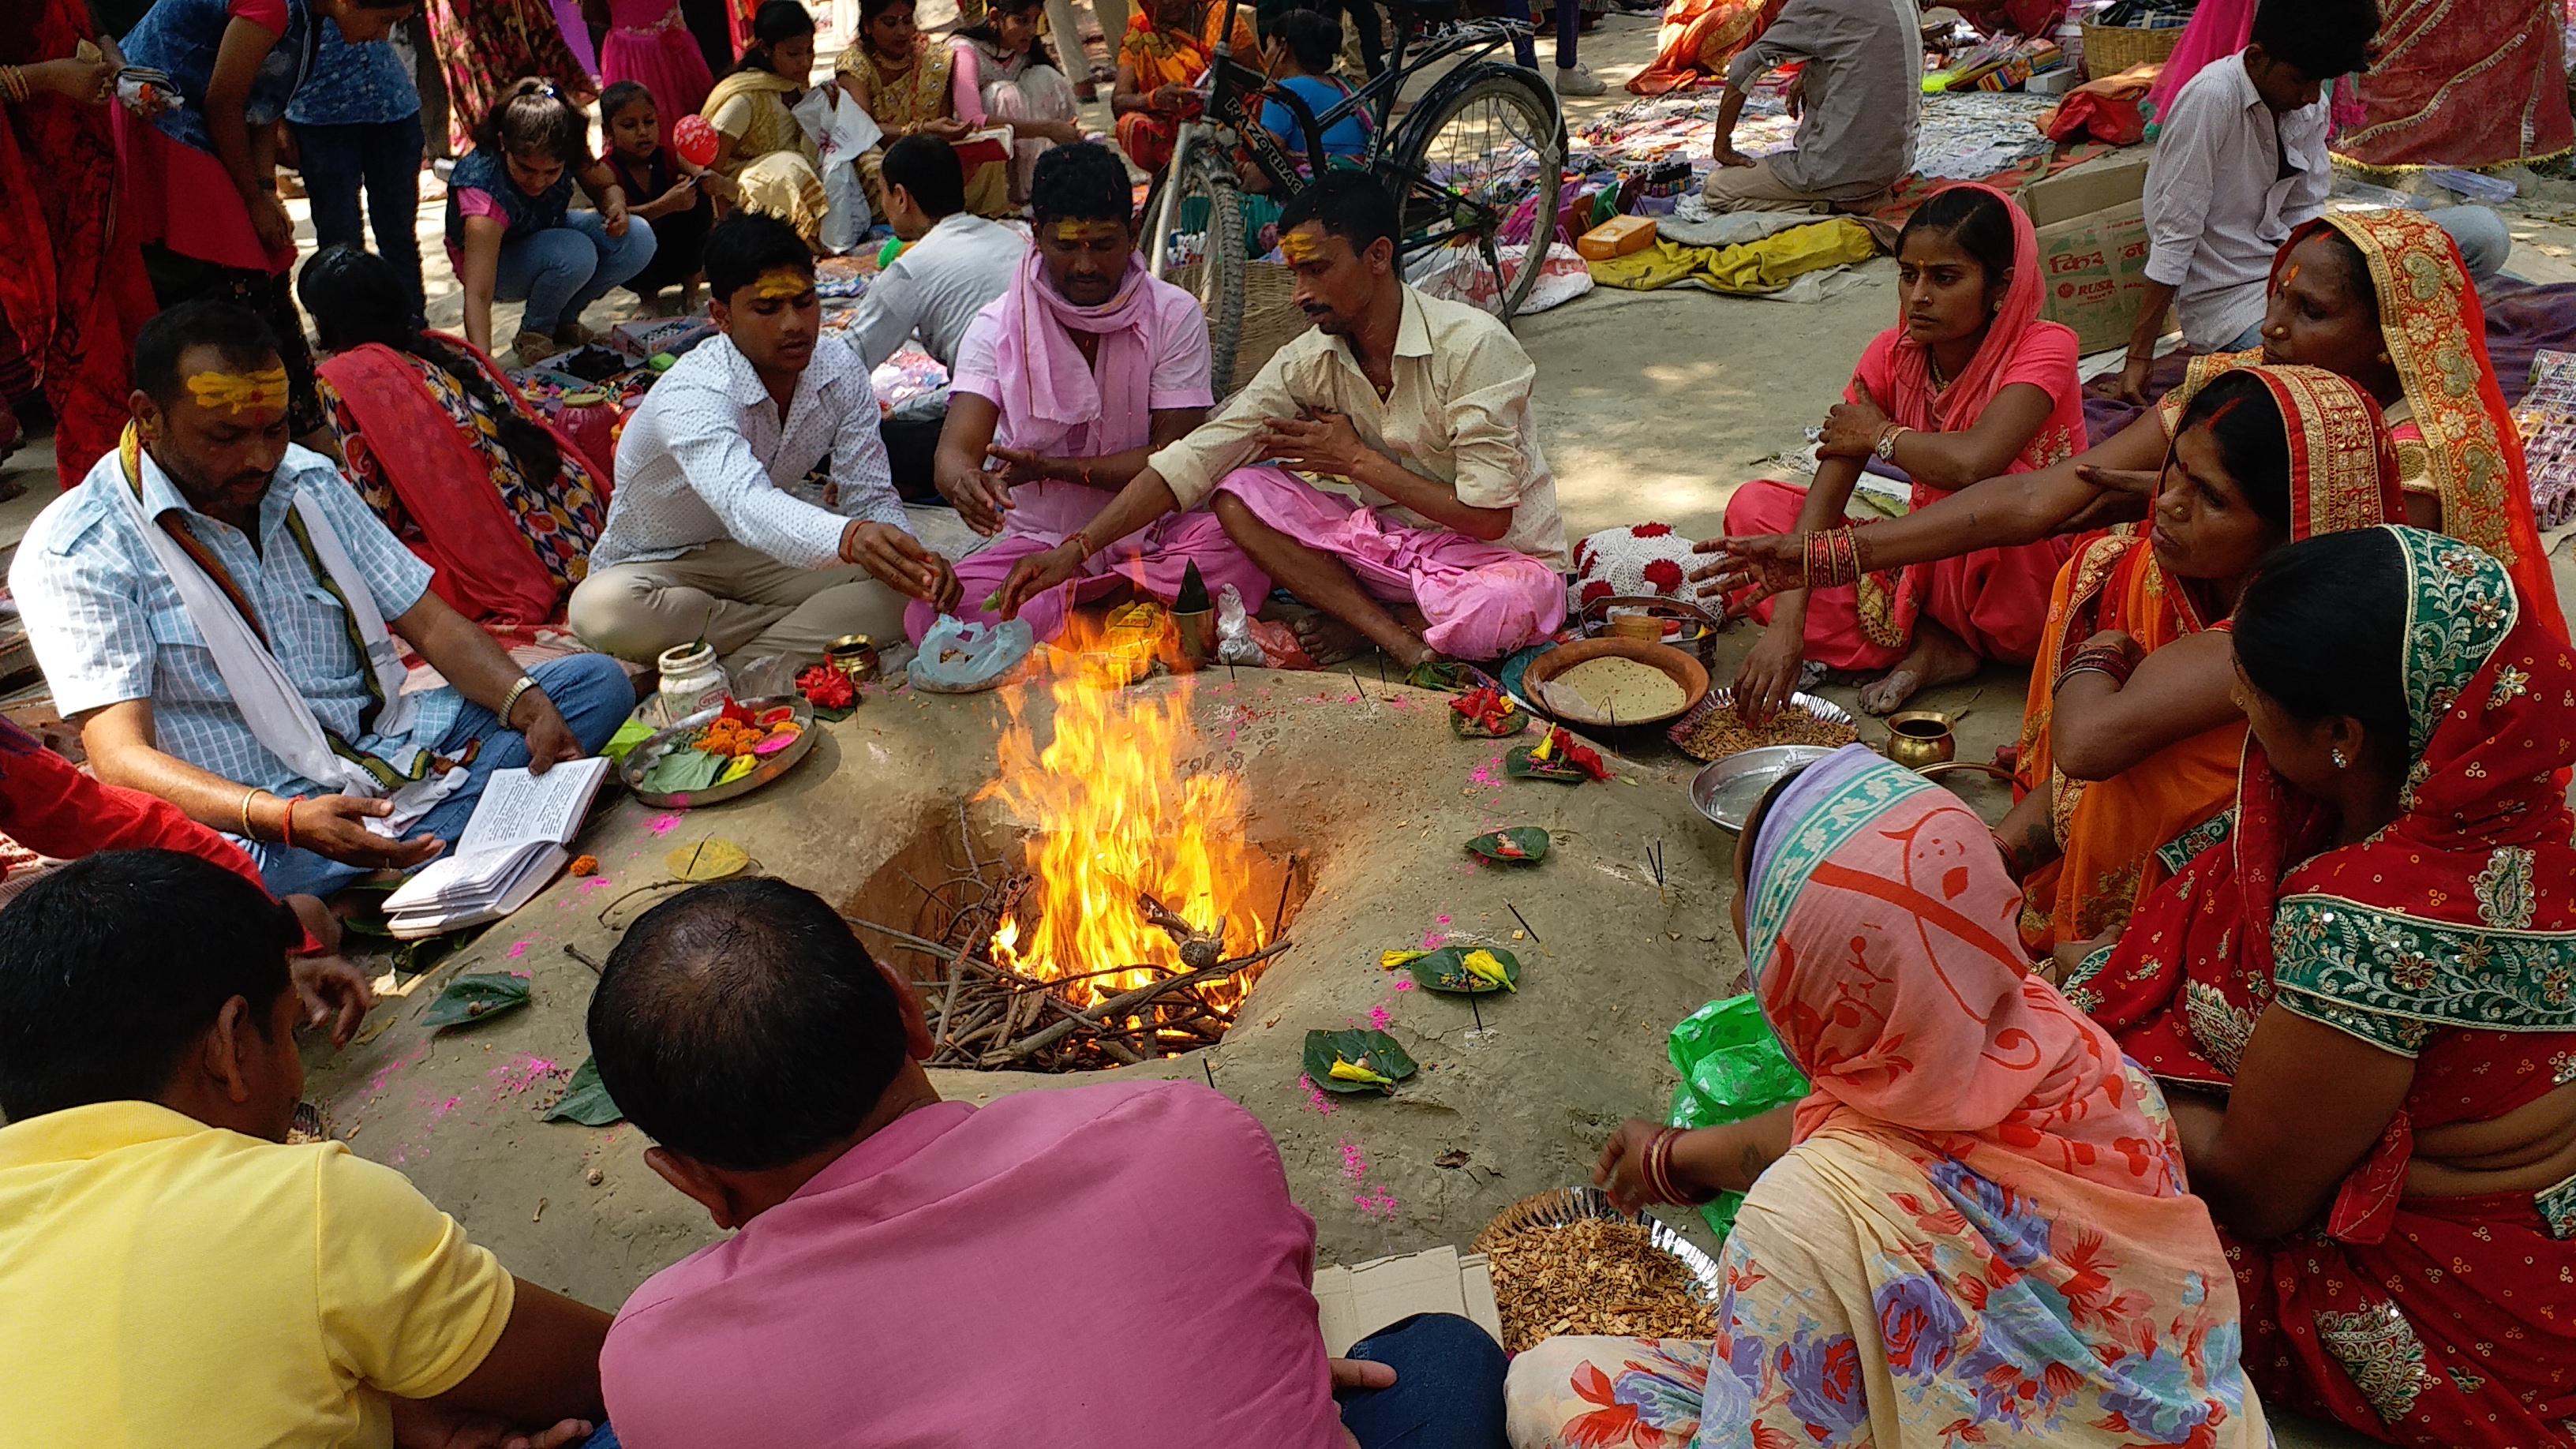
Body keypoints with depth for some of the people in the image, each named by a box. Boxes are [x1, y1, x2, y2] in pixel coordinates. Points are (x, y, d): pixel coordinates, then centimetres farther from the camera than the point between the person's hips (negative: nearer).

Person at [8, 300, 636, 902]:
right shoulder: (76, 551, -10)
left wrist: (529, 703, -14)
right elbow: (121, 757, -19)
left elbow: (427, 621, 8)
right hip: (244, 813, -6)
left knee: (598, 681, -5)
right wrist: (288, 820, -38)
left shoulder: (309, 481, 9)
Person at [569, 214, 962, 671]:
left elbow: (871, 496, -11)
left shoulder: (838, 368, -12)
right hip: (663, 566, -3)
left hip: (766, 560, 3)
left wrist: (913, 559, -34)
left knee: (895, 585, -23)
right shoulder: (690, 396, -30)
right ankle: (813, 626, -19)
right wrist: (849, 538, -70)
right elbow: (746, 505, -50)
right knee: (603, 610, -38)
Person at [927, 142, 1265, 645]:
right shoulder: (996, 328, -1)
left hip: (1152, 536, 0)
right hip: (1039, 541, 1)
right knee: (930, 613, -28)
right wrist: (965, 483, -39)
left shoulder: (1175, 316, -2)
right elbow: (955, 452, -13)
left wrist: (1051, 468, -17)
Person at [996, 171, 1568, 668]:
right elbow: (1191, 461, -11)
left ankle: (1359, 627, -8)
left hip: (1505, 555, -4)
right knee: (1241, 492, -15)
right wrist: (1075, 550, -20)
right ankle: (1398, 639, -21)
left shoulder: (1472, 345, -21)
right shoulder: (1309, 362, -6)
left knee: (1504, 609, -40)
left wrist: (1359, 460, -16)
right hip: (1392, 542, 4)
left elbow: (1488, 517, -22)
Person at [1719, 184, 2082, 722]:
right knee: (1753, 506, -9)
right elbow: (1824, 498, -17)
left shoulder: (2043, 350, -20)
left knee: (1980, 490, -38)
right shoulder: (1893, 355, -6)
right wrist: (1787, 626, -32)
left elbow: (1973, 464, -41)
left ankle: (1920, 643, -8)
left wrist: (1879, 433, -20)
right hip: (1934, 569, 5)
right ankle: (1930, 646, -15)